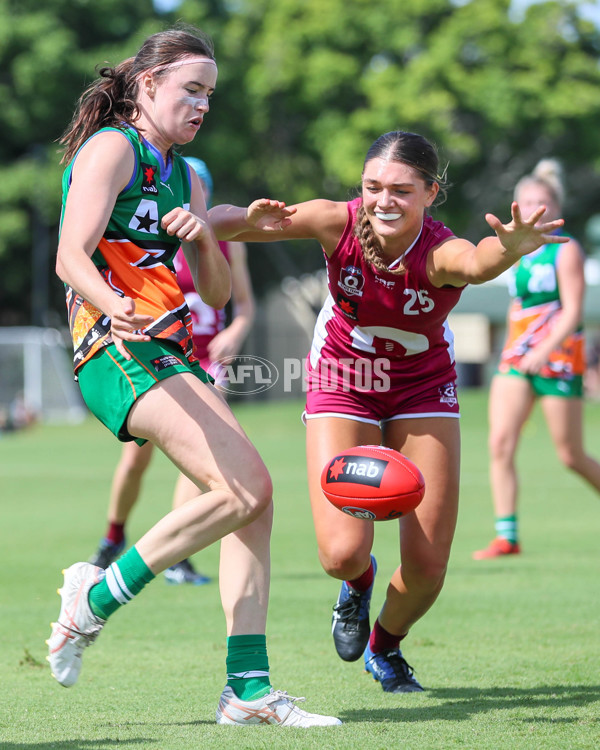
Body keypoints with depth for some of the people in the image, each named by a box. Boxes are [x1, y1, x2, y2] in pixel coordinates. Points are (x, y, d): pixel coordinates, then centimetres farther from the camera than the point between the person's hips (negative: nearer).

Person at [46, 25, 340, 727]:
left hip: (169, 354, 9)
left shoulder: (184, 176, 22)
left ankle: (248, 688, 1)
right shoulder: (112, 147, -4)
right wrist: (114, 308, -37)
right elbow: (70, 256, -17)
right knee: (245, 489, -21)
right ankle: (97, 596, -8)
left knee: (254, 498, 0)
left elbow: (216, 292, 19)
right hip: (118, 352, -9)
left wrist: (202, 237, -3)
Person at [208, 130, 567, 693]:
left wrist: (509, 249, -81)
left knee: (427, 566, -3)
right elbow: (222, 223, -28)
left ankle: (385, 646, 33)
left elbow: (477, 263, -57)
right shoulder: (339, 223, -26)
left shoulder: (440, 252, -31)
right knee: (342, 554, -16)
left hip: (422, 389, 0)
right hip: (342, 387, 0)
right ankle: (358, 584, 24)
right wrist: (251, 222, -53)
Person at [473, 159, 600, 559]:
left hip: (558, 357, -6)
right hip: (516, 358, 6)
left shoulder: (566, 250, -8)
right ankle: (507, 537, -9)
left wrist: (543, 352, -26)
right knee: (500, 444, -10)